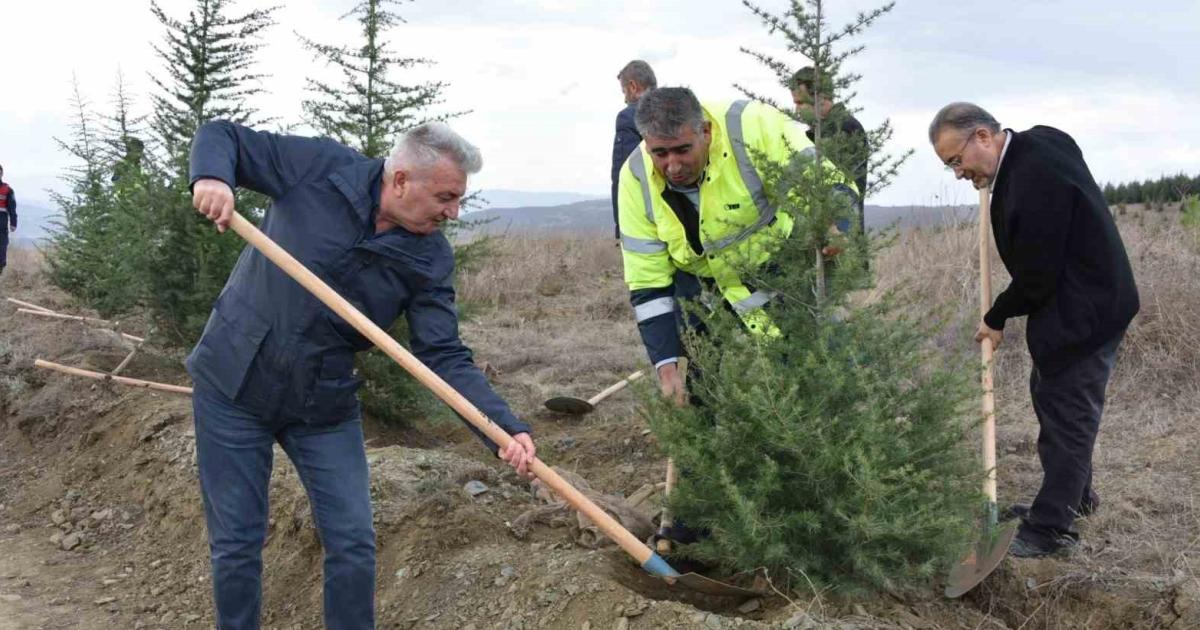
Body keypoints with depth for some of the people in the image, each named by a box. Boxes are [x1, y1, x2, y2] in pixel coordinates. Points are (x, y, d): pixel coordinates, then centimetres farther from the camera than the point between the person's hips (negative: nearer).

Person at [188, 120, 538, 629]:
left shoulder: (431, 261, -8)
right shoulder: (321, 167, -14)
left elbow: (446, 358, -11)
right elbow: (223, 136, -6)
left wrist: (507, 428, -26)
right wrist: (211, 176, -30)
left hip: (323, 407, 2)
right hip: (232, 383, -2)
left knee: (353, 546, 2)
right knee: (236, 544, 5)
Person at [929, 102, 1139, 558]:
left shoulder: (1034, 180, -28)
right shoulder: (1034, 143, 2)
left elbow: (1036, 276, -23)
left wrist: (997, 318, -8)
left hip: (1081, 313, -10)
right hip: (1083, 301, 10)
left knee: (1065, 414, -4)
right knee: (1051, 397, 20)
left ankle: (1050, 528, 3)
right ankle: (1075, 497, 35)